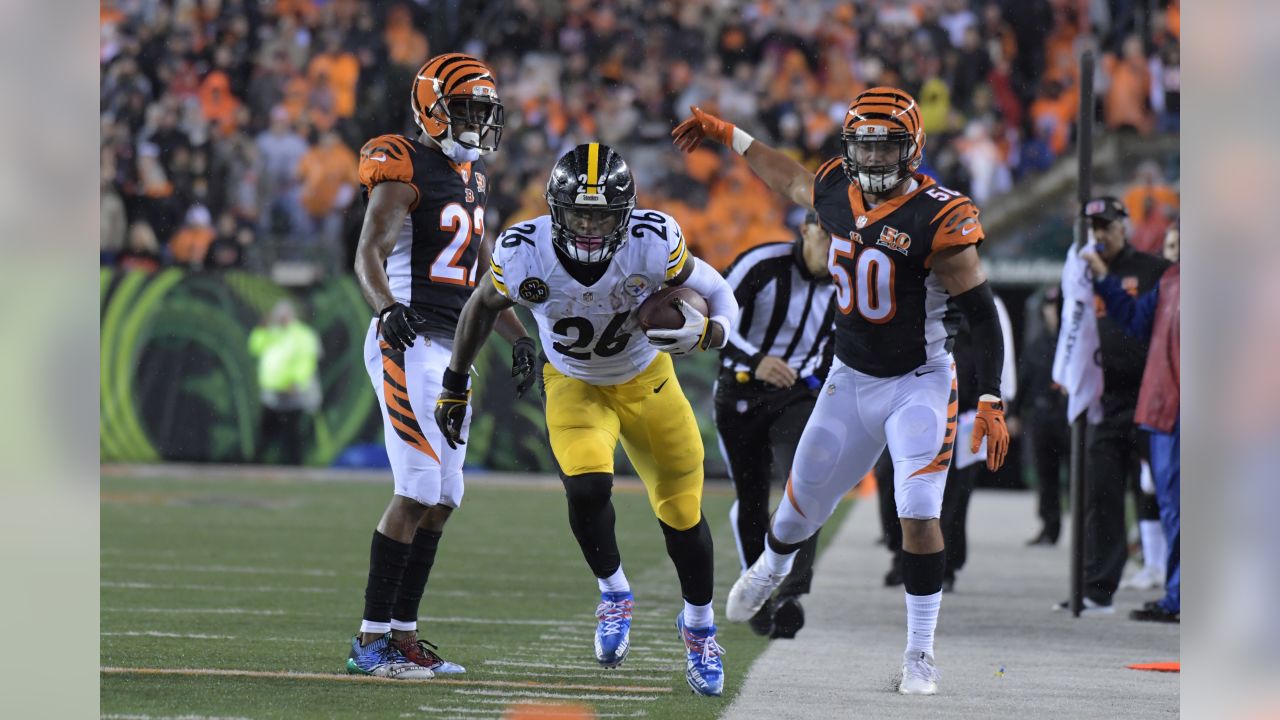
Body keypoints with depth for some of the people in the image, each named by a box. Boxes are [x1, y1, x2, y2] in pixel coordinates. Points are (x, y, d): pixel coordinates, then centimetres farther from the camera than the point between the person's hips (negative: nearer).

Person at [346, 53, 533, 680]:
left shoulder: (470, 178, 19)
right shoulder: (405, 170, -9)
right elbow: (369, 254, -21)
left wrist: (519, 338, 25)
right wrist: (386, 306, -39)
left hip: (450, 348, 9)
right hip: (409, 344, -9)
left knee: (441, 498, 7)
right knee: (419, 490, -14)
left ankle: (402, 634, 12)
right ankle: (370, 640, -11)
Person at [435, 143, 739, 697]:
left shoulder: (652, 244, -30)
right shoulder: (524, 254, -28)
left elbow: (721, 299, -15)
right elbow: (483, 307, -6)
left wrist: (701, 334, -38)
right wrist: (454, 384, 3)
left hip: (646, 380, 1)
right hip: (573, 385, -1)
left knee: (682, 511, 5)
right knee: (587, 489, -26)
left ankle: (699, 626, 32)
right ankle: (613, 594, 5)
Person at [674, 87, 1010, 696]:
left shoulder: (936, 218, -22)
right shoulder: (837, 191, -5)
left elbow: (981, 313, -19)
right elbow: (792, 180, 21)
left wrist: (990, 403, -23)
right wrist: (729, 136, 30)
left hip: (919, 385, -5)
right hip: (850, 379, 5)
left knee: (919, 516, -17)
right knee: (805, 497, 18)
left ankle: (920, 655, -3)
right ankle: (772, 565, 53)